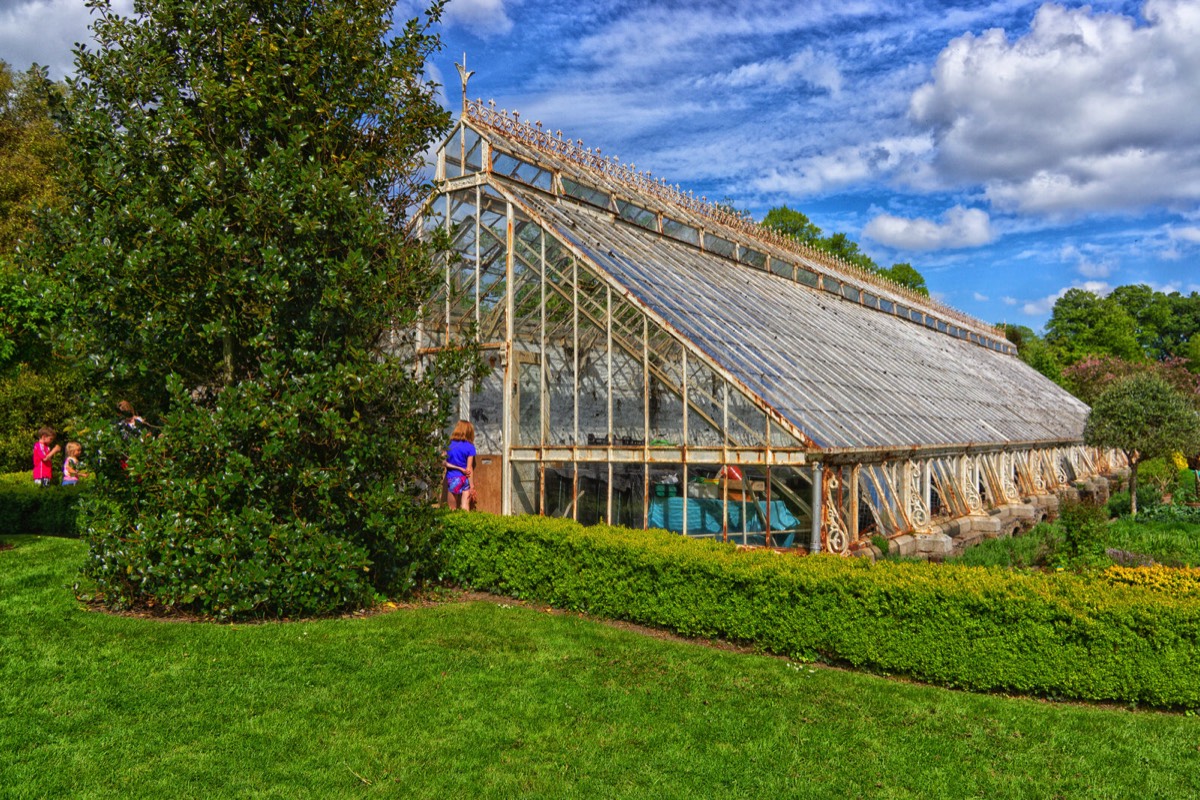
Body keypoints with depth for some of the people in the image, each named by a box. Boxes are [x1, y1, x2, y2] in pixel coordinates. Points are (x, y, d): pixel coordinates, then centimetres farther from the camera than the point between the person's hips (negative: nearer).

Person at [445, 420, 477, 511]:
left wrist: (458, 468, 1)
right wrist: (472, 485, -2)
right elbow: (469, 468, -5)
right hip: (464, 479, -2)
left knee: (452, 509, 8)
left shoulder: (449, 445, 4)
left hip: (451, 479, 2)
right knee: (465, 509, -4)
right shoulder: (470, 447, -3)